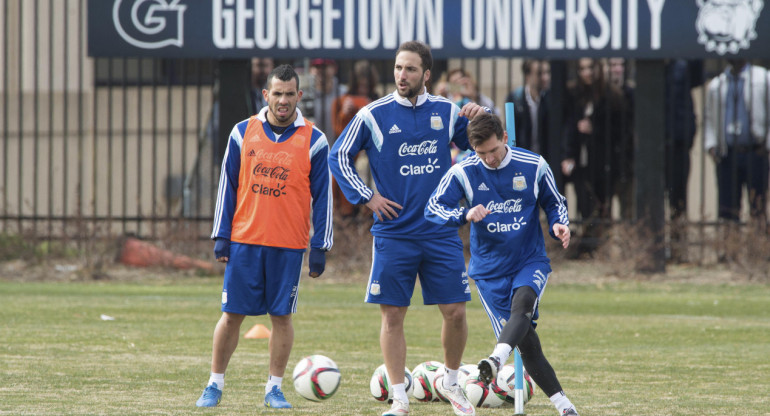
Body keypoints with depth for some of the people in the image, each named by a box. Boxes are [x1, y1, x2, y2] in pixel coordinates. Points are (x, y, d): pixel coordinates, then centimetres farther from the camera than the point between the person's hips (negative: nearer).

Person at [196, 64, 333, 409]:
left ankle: (274, 389, 12)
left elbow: (322, 196, 3)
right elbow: (228, 186, 8)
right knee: (232, 313, 2)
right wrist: (221, 236, 3)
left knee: (281, 316, 2)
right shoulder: (243, 133, 5)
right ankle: (215, 385, 12)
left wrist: (320, 248, -1)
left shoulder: (313, 141, 1)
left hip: (289, 246, -1)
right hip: (244, 239, 1)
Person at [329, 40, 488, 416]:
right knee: (392, 315, -2)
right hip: (393, 233, -2)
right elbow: (338, 156, 5)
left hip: (440, 231, 2)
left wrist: (482, 118, -5)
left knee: (455, 311, 0)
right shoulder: (373, 115, -2)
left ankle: (451, 383, 23)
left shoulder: (446, 111, 5)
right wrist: (367, 196, -3)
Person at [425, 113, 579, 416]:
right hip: (489, 270, 0)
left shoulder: (534, 166, -4)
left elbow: (555, 203, 10)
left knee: (522, 303, -34)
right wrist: (465, 215, -26)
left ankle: (497, 359, -55)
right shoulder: (463, 173, -6)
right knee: (527, 344, -4)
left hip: (531, 261, 0)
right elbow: (433, 208, -7)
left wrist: (558, 225, -12)